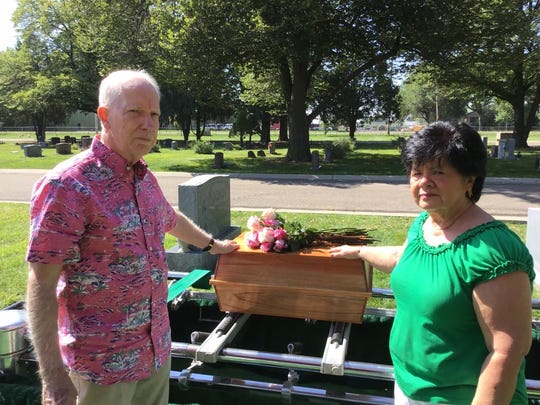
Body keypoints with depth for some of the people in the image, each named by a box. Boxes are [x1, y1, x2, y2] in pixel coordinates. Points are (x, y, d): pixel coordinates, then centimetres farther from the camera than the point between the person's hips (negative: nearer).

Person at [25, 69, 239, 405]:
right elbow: (42, 286, -19)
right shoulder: (67, 185, -19)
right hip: (103, 361, -7)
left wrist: (212, 244, 35)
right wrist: (52, 377, -19)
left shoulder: (146, 178, 3)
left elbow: (171, 220, 23)